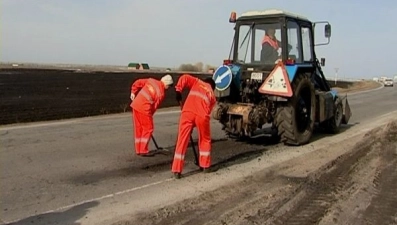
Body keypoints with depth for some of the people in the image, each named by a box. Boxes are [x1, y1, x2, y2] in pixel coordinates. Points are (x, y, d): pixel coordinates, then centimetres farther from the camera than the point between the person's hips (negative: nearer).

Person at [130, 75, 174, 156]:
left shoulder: (151, 80, 6)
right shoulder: (161, 93, -10)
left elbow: (138, 82, 9)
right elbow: (155, 106, -6)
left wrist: (133, 92, 20)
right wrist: (150, 114, 6)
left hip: (135, 104, 8)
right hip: (144, 109, -8)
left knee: (138, 128, 14)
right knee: (148, 129, 6)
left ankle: (138, 150, 23)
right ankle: (143, 151, 8)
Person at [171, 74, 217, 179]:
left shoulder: (197, 82, 29)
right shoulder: (212, 96, 31)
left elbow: (184, 78, 11)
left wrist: (178, 90, 12)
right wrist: (196, 125, 31)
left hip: (187, 113, -1)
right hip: (202, 115, 1)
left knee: (182, 140, 4)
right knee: (205, 140, 25)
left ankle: (177, 170, 2)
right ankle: (205, 165, 31)